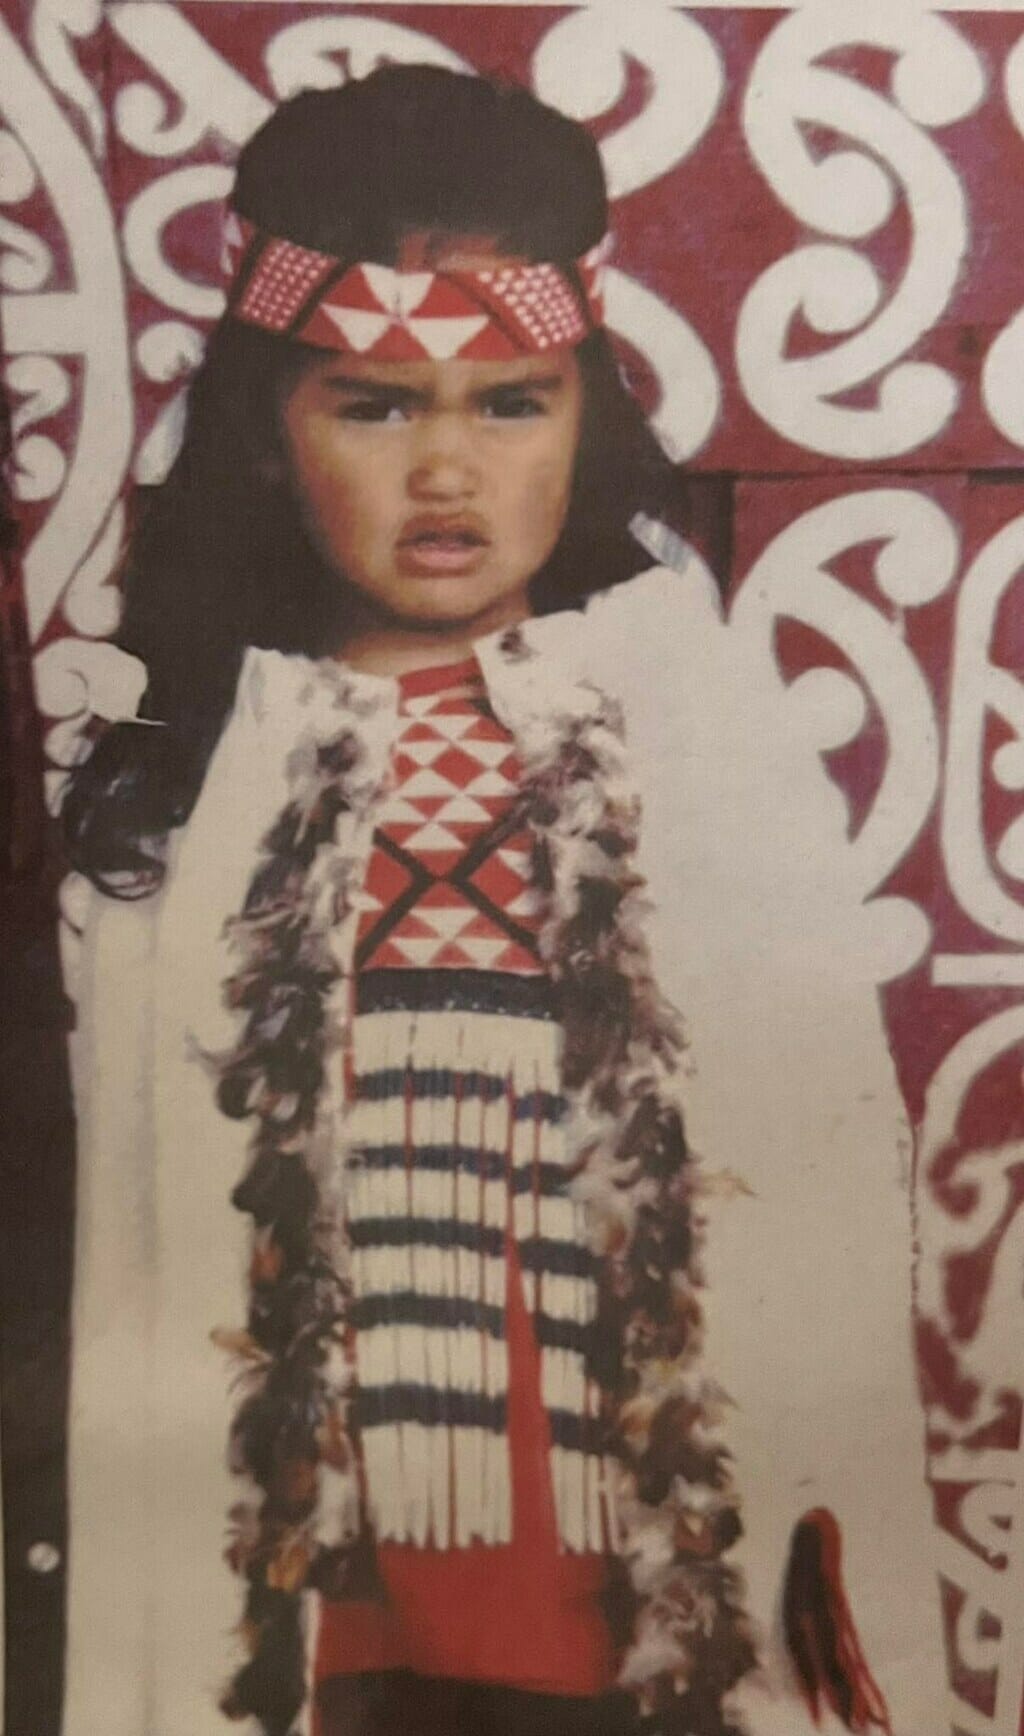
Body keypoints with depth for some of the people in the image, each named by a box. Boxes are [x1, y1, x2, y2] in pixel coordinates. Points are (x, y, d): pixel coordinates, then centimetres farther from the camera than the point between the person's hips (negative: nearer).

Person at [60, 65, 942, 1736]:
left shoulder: (691, 705, -7)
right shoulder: (193, 764, -3)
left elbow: (825, 1154, -5)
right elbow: (140, 1251, -1)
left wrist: (828, 1540, -5)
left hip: (663, 1547, 0)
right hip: (329, 1559, 1)